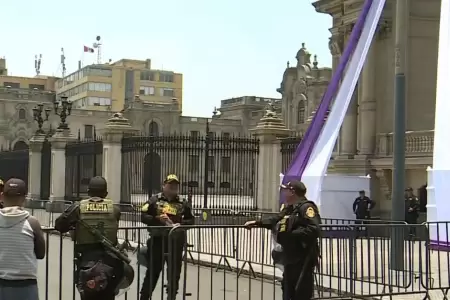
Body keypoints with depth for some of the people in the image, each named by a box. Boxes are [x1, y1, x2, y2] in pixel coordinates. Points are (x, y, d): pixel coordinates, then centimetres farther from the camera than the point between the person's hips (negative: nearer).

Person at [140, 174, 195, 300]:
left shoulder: (182, 202, 7)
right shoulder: (155, 200, 1)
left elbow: (191, 219, 10)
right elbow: (143, 216, -4)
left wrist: (180, 224, -8)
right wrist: (157, 219, -17)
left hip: (176, 241, 3)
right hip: (157, 240, -2)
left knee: (175, 271, 8)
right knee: (153, 270, 3)